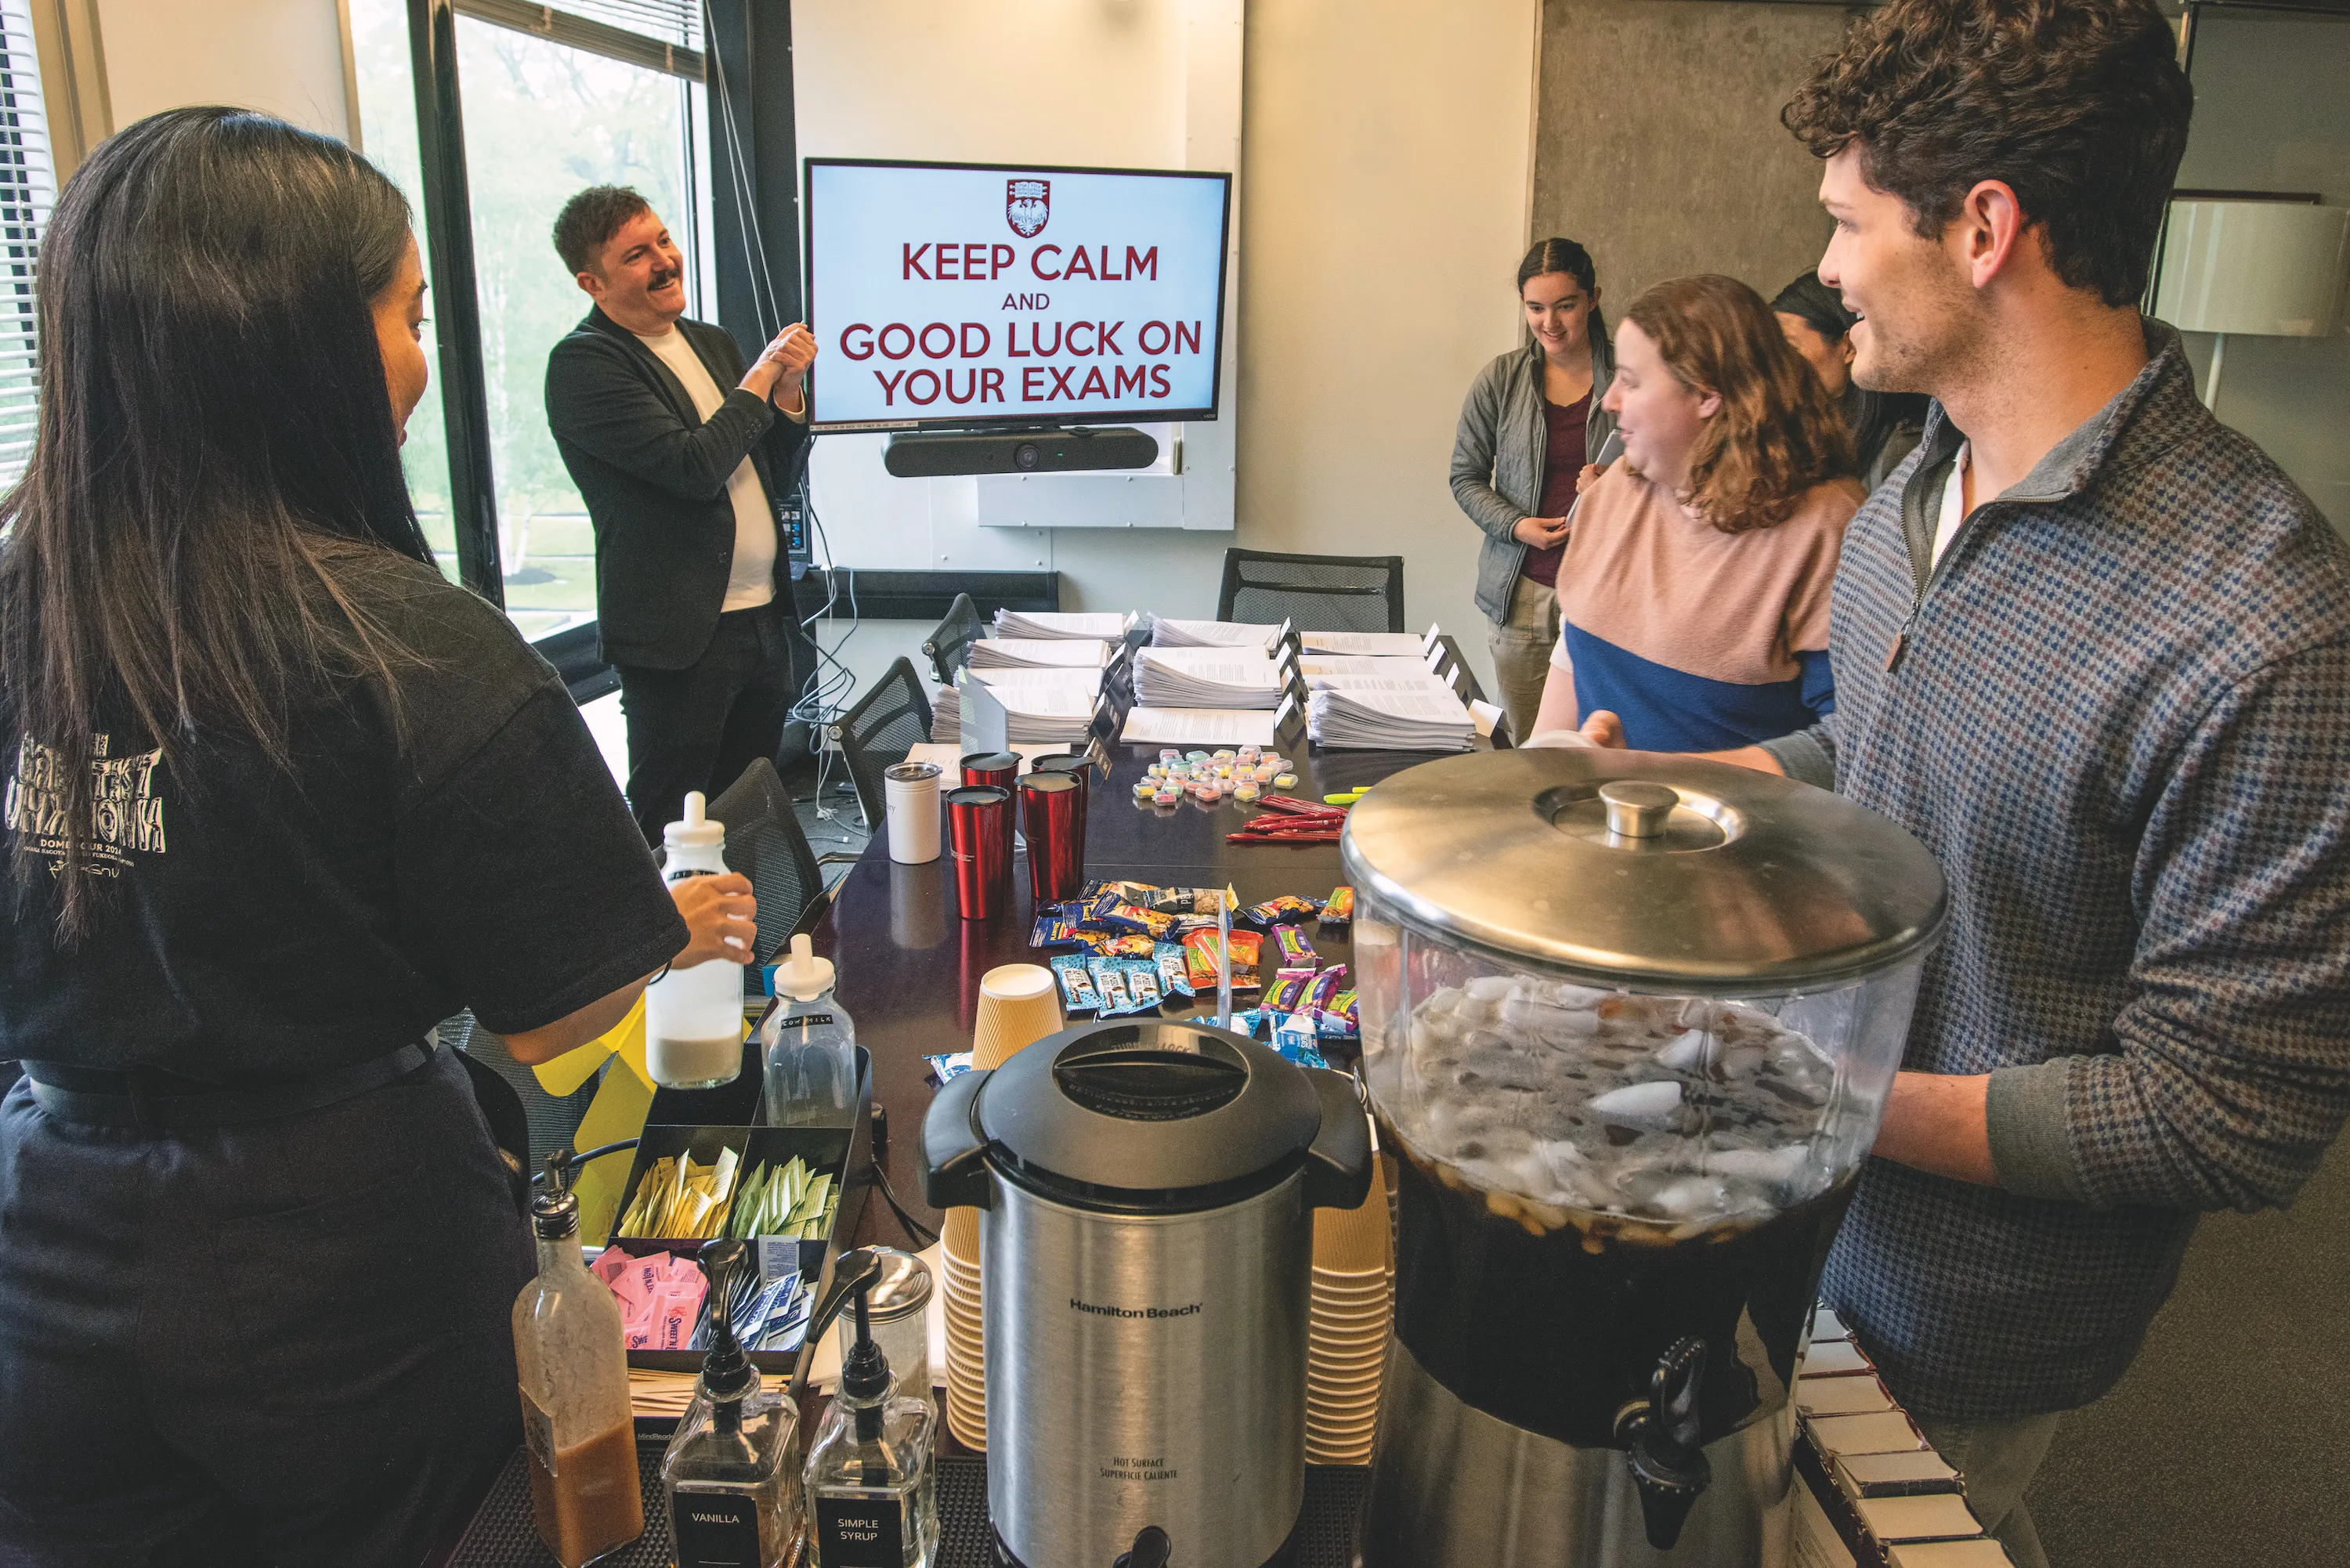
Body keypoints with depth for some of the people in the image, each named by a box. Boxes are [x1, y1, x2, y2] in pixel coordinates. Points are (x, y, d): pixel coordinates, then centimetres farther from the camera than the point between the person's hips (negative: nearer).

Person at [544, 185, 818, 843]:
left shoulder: (713, 343, 14)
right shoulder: (584, 362, -10)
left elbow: (777, 479, 18)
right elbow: (695, 467, -22)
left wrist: (789, 390, 0)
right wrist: (761, 377, -8)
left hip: (763, 618, 7)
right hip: (681, 635, -7)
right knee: (671, 836, 1)